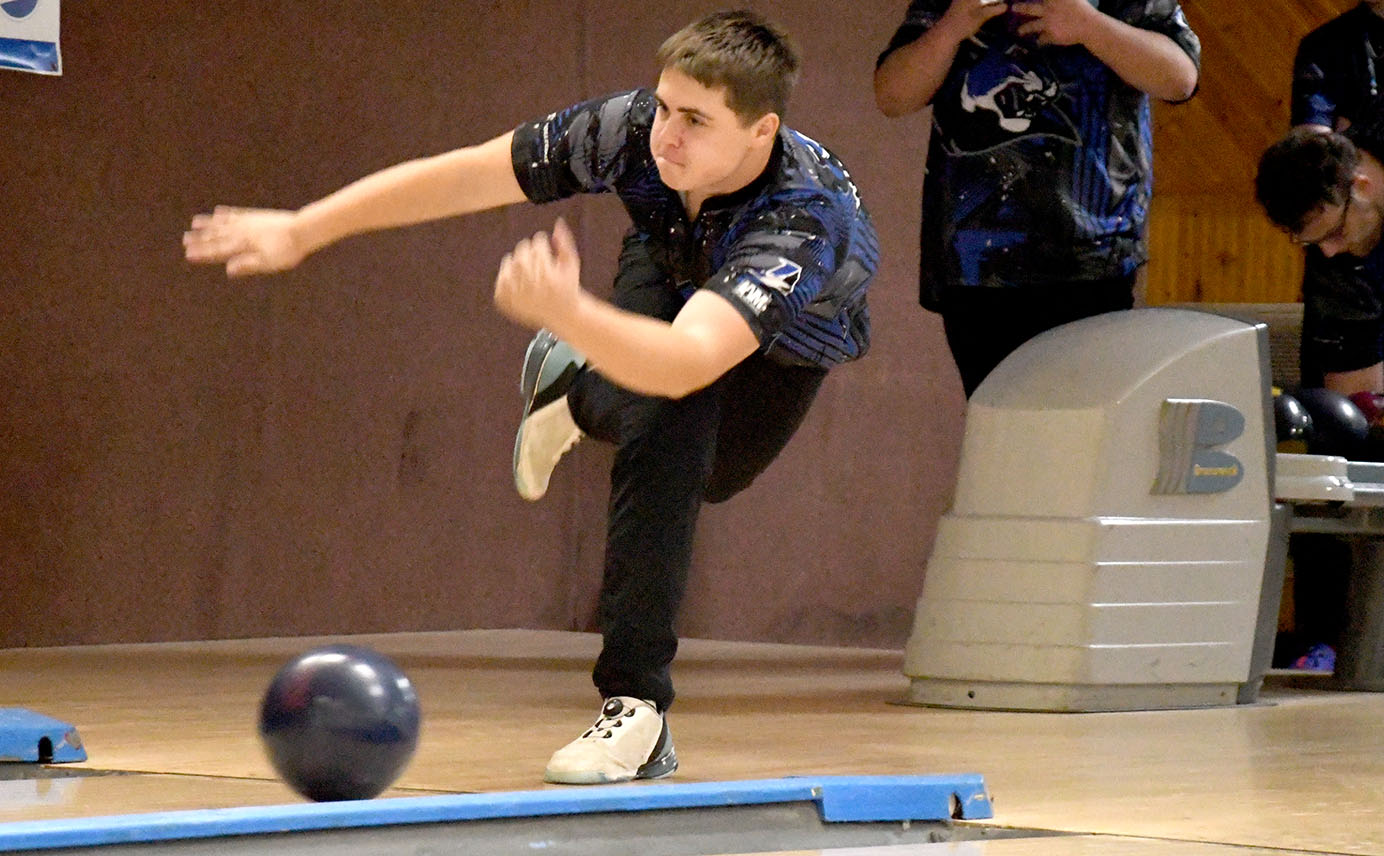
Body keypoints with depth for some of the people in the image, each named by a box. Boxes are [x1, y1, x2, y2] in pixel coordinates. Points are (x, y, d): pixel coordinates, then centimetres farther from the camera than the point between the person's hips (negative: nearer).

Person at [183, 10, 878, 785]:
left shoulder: (800, 222, -47)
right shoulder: (631, 130, -36)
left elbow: (685, 363, -62)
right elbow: (462, 177, -26)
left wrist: (568, 312, -80)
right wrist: (301, 231, -23)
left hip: (783, 348, -1)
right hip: (673, 284, 1)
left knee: (673, 437, -25)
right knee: (664, 425, -29)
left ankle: (635, 710, -10)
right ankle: (573, 387, 6)